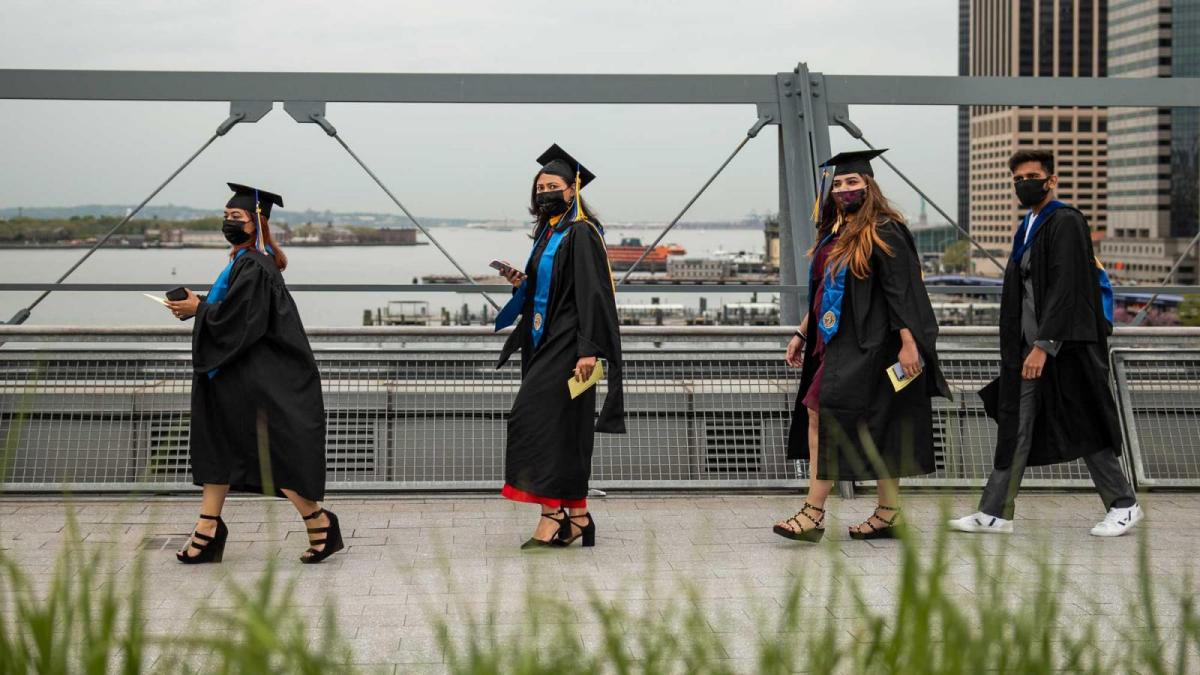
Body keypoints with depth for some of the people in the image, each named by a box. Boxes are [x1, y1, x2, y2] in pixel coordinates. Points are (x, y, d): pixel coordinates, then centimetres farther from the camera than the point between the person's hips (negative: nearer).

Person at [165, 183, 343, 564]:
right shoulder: (243, 261, 12)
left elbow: (238, 319, -24)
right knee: (218, 447, 11)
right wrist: (197, 304, 6)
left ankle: (321, 527, 5)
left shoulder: (253, 266, -19)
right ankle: (208, 532, 15)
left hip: (256, 377, -11)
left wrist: (198, 309, -13)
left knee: (274, 456, -5)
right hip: (232, 375, 11)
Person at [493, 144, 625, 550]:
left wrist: (588, 349, -24)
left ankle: (552, 516, -13)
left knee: (536, 421, -15)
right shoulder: (547, 233, 16)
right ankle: (576, 517, 14)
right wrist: (522, 285, 5)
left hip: (566, 346, -9)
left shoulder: (581, 234, -11)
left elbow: (592, 294, -18)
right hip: (544, 343, 9)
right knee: (563, 432, 9)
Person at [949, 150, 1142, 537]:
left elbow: (1065, 289, -20)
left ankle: (1123, 506, 14)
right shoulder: (1028, 227, 16)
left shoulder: (1066, 223, -12)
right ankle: (994, 514, 5)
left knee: (1083, 429, 0)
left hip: (1065, 346, -8)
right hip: (1030, 345, 8)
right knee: (1015, 428, 5)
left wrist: (1043, 345, -24)